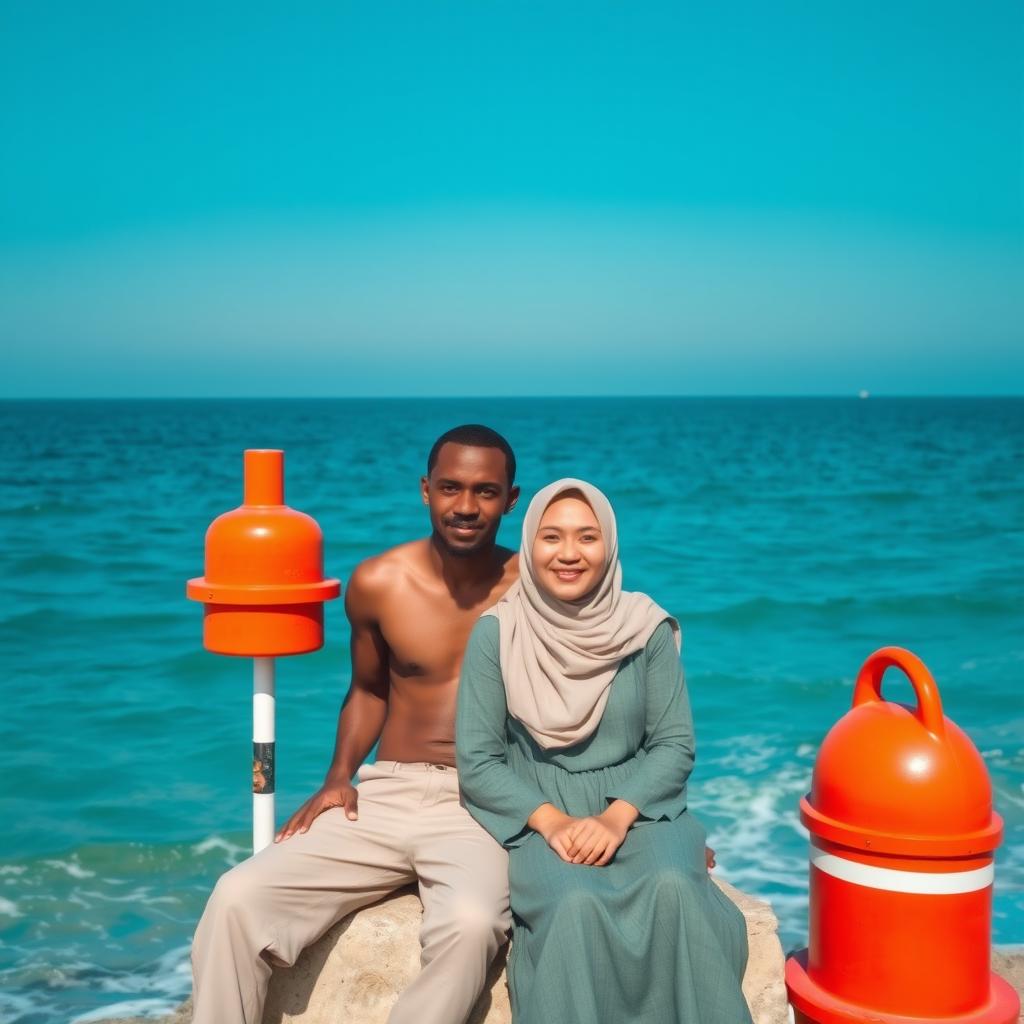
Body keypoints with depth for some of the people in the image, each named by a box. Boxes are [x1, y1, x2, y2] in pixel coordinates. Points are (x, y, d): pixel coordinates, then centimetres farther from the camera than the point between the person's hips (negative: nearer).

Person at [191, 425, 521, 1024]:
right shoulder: (377, 584, 2)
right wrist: (338, 778, 3)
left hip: (483, 806, -3)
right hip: (385, 797, 3)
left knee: (471, 923, -36)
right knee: (239, 899, -18)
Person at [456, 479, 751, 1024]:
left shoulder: (645, 627, 0)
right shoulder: (497, 632, -3)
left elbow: (674, 744, 0)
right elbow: (477, 761, -3)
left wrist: (616, 816, -16)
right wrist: (551, 820, -18)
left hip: (637, 806, 1)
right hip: (539, 817, -1)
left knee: (673, 889, -31)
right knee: (576, 905, -33)